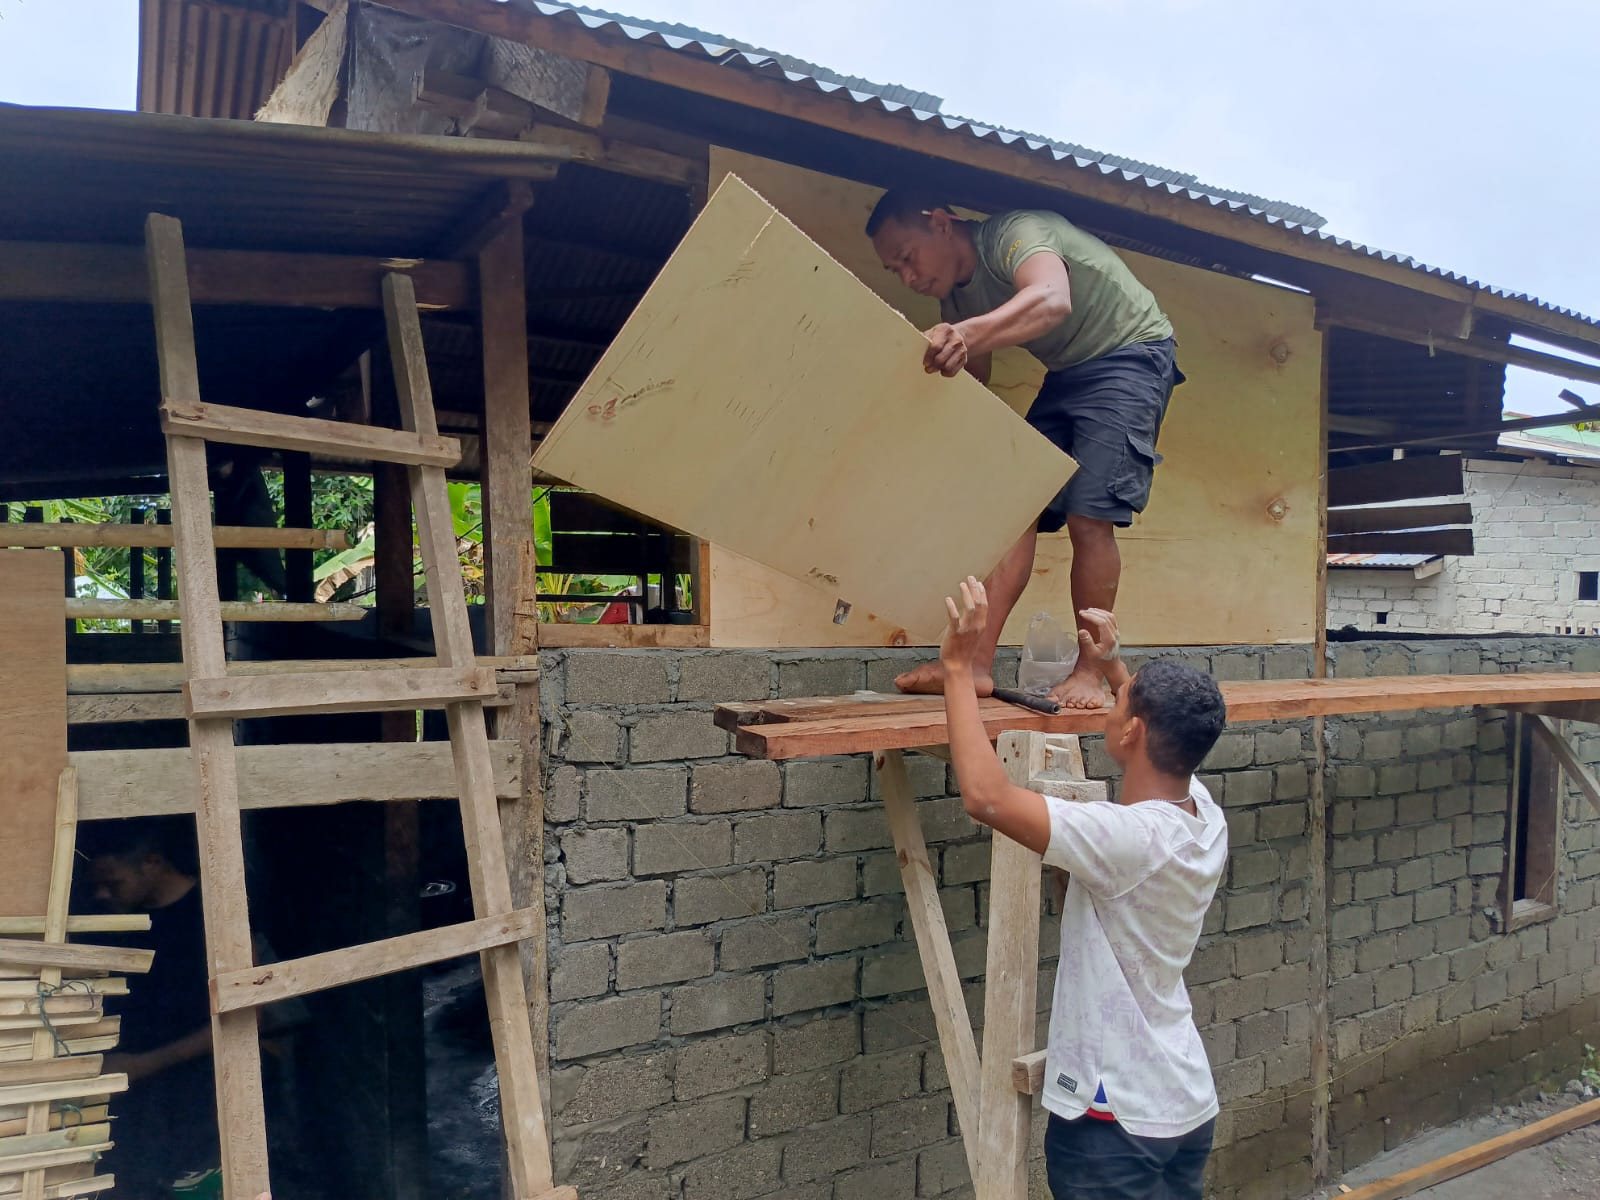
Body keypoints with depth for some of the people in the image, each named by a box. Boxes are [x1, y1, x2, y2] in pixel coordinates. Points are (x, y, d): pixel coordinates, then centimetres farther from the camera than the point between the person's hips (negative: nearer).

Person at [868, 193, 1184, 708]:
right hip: (1067, 373, 8)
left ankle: (1090, 672, -7)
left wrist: (967, 334, -61)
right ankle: (976, 664, -11)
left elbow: (1054, 301, -45)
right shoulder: (958, 298, 4)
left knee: (1088, 514, -19)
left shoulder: (1015, 232, -22)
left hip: (1131, 353, -8)